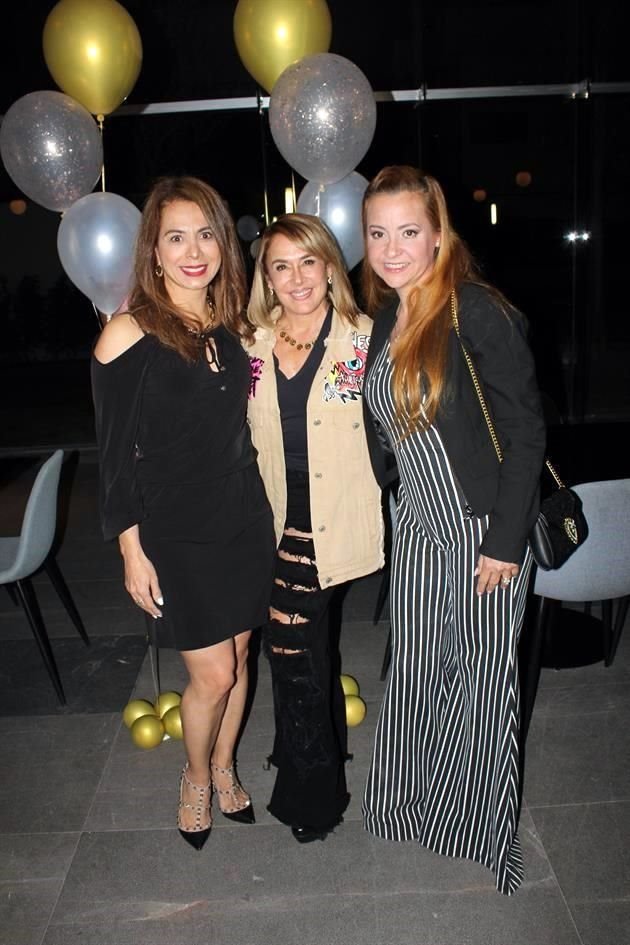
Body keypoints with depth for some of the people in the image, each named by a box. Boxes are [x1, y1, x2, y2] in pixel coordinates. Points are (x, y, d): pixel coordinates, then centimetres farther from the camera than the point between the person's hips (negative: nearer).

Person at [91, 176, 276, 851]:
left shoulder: (233, 327, 4)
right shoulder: (129, 335, -13)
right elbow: (115, 454, -10)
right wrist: (131, 549, -11)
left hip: (245, 518, 5)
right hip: (175, 534, -5)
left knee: (237, 657, 16)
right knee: (213, 674, 2)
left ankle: (223, 768, 40)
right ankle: (196, 778, 32)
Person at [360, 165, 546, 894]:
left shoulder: (479, 314, -17)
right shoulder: (385, 320, 4)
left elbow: (526, 433, -17)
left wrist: (505, 542, -18)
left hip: (484, 532, -6)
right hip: (418, 527, 6)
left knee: (484, 677, 9)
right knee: (413, 673, 15)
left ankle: (483, 831, 32)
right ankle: (407, 808, 38)